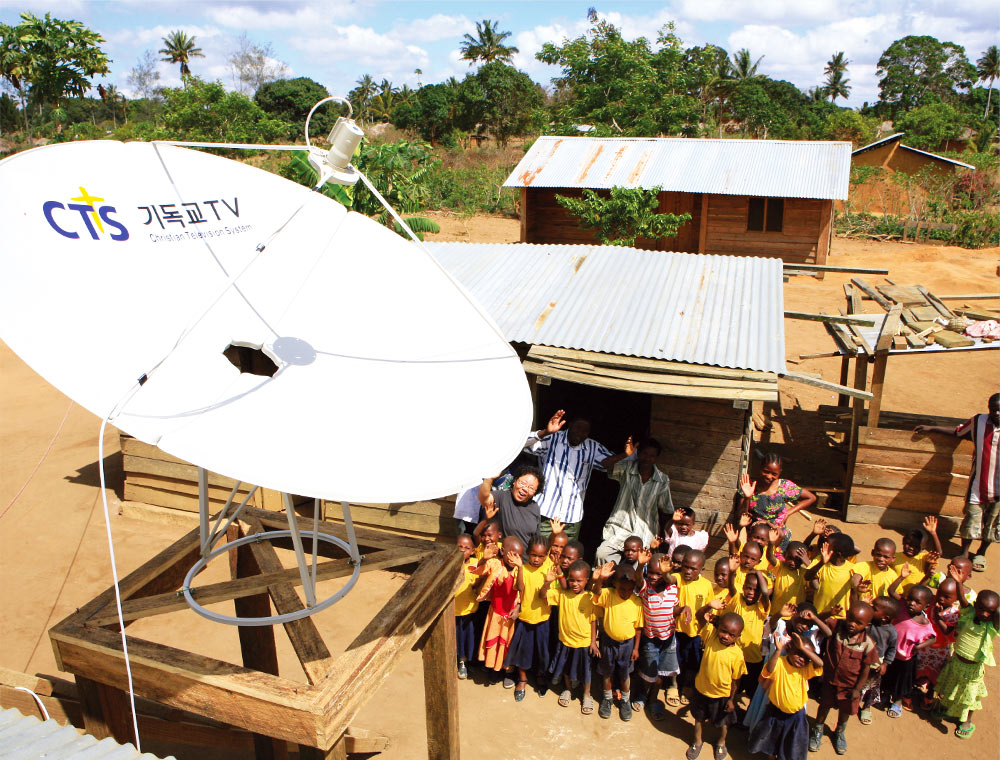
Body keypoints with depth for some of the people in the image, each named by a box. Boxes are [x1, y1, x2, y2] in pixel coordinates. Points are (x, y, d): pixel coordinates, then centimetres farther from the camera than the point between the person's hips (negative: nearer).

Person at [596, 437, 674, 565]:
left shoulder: (663, 480, 1)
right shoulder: (627, 468, -4)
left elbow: (666, 511, 10)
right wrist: (624, 455, -34)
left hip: (644, 535, 1)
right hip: (620, 529, -1)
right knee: (602, 553, -21)